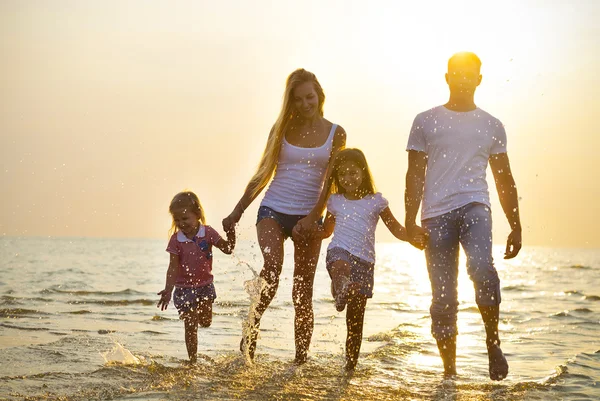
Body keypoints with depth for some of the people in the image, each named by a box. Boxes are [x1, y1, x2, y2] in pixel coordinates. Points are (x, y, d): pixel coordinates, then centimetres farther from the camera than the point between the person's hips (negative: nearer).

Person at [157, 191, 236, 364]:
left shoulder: (208, 233, -8)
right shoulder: (176, 239, -12)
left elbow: (227, 249, -7)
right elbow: (173, 267, -13)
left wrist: (231, 234, -25)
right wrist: (168, 289, -22)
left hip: (205, 285, 2)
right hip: (185, 288, -2)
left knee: (206, 322, 11)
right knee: (191, 327, -1)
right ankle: (193, 361, 10)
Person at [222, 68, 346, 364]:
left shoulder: (335, 133, 4)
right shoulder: (282, 128, 7)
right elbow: (264, 173, 11)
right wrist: (237, 211, 8)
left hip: (308, 216, 0)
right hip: (273, 209, 0)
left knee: (303, 293, 2)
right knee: (272, 265, -29)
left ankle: (300, 361, 9)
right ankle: (251, 326, -13)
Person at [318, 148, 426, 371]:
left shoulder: (375, 201, 8)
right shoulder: (335, 202, 15)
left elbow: (396, 228, 7)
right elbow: (327, 230, 28)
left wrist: (413, 237, -13)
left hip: (364, 261, 0)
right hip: (340, 251, 0)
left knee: (355, 318, 2)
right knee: (340, 268, -41)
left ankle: (351, 363, 12)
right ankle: (341, 288, -74)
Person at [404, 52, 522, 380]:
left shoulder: (491, 126, 15)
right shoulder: (426, 122, 10)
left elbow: (504, 180, 17)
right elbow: (415, 176, 6)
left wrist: (516, 227, 11)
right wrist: (410, 221, -5)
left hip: (474, 206, 0)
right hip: (436, 214, 0)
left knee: (481, 267, -28)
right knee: (443, 297, -1)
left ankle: (493, 342, -10)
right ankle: (449, 370, 9)